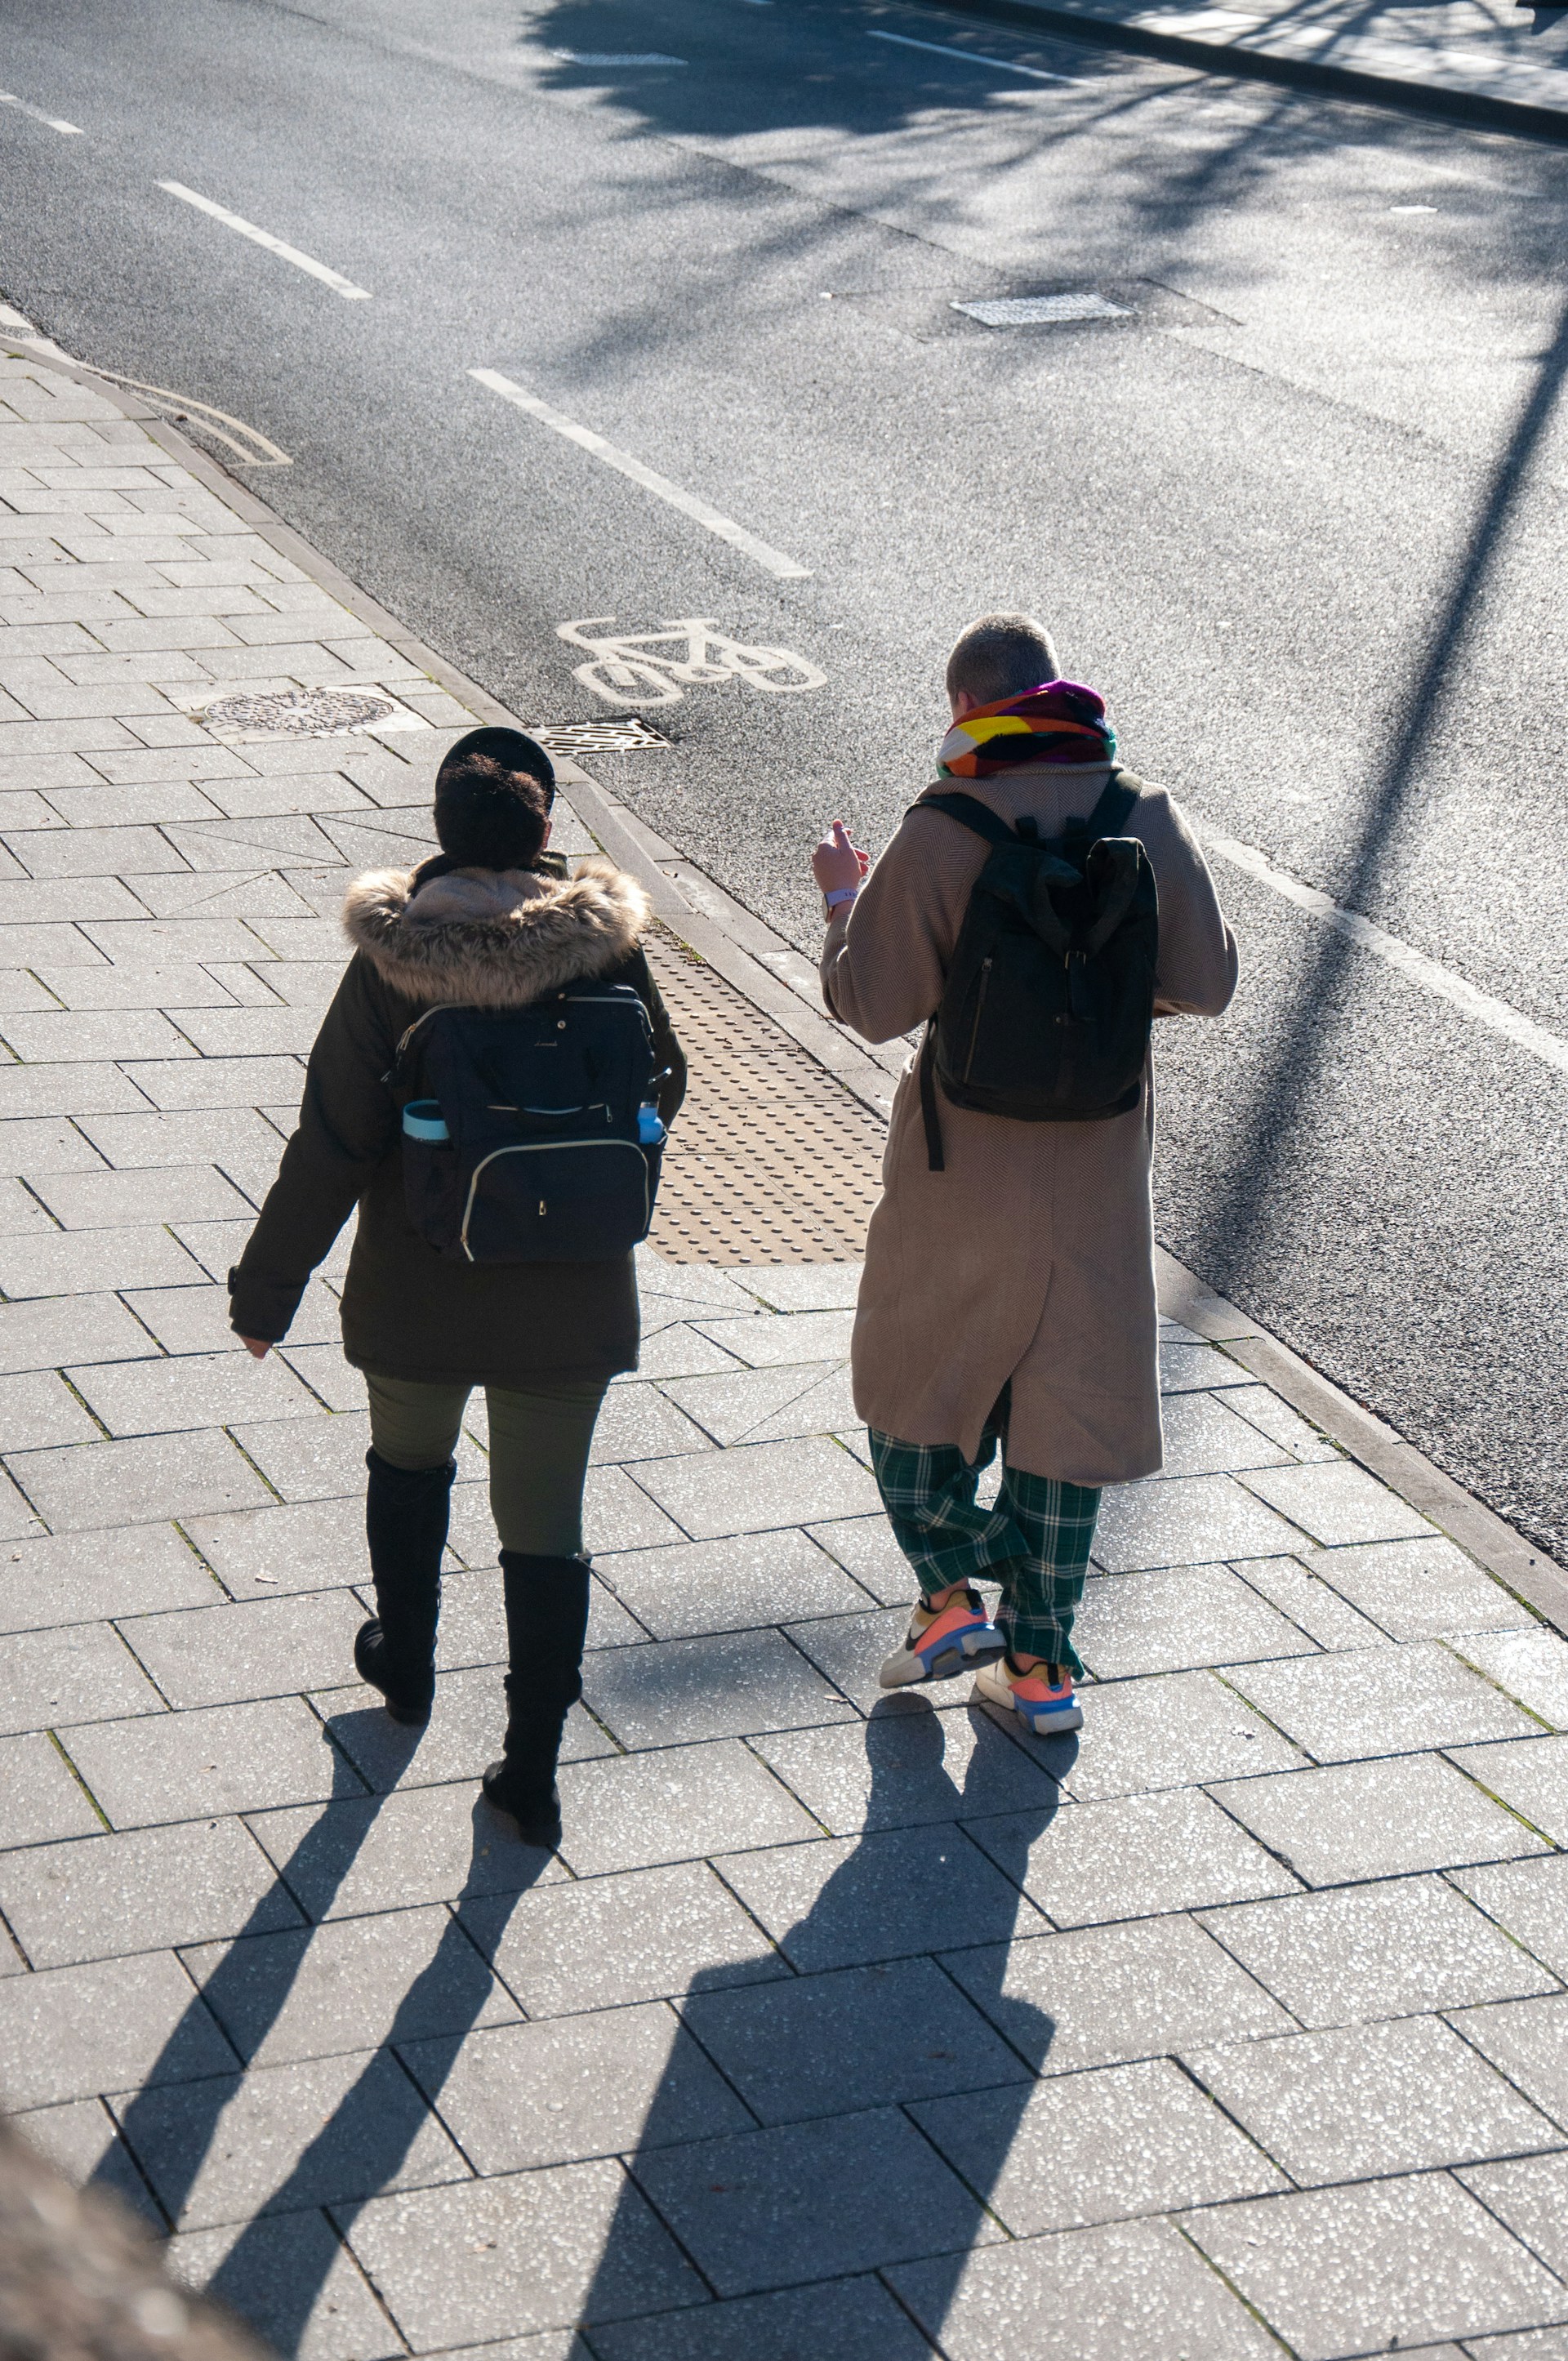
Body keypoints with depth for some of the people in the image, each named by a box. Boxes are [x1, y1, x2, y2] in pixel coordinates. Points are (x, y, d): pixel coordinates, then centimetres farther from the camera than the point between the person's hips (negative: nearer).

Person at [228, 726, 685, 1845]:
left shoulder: (395, 964, -17)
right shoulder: (605, 946, -13)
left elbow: (333, 1141, -14)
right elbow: (659, 1090, 2)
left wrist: (267, 1286, -4)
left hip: (419, 1293, 0)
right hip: (571, 1298, 1)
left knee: (408, 1465, 27)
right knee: (546, 1524, 10)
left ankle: (406, 1663, 48)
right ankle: (533, 1771, 13)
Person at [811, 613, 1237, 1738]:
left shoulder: (940, 836, -17)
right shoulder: (1150, 822, -6)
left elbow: (872, 1003, -14)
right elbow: (1209, 983, -1)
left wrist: (844, 896, 3)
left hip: (963, 1164, -3)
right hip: (1097, 1167, 3)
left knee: (912, 1377, 20)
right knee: (1069, 1403, 13)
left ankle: (953, 1597, 16)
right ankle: (1042, 1665, 17)